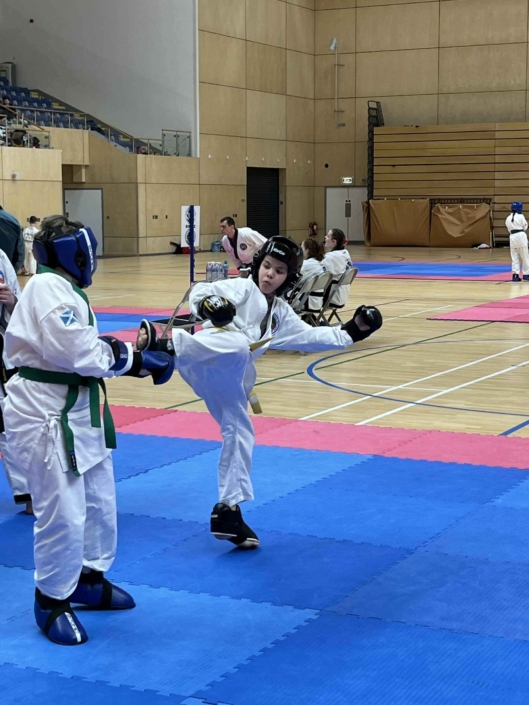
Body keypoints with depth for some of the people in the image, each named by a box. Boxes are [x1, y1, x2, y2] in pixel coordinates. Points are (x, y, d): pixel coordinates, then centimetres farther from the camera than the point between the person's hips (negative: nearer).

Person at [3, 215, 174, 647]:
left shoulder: (65, 290, 14)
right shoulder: (47, 288, -19)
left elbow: (88, 349, 9)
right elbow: (77, 351, -26)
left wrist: (136, 352, -5)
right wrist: (132, 358, -14)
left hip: (78, 411, 11)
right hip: (45, 416, -11)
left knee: (99, 504, 19)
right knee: (63, 515, -5)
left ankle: (89, 579, 37)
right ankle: (53, 601, 13)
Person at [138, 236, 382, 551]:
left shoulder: (281, 314, 27)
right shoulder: (241, 288, 6)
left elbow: (311, 336, 35)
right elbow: (199, 291, -3)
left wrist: (350, 333, 29)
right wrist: (206, 304, -26)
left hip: (228, 377, 8)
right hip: (208, 359, -7)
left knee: (240, 433, 9)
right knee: (237, 347, -42)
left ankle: (228, 510, 19)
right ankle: (163, 343, -59)